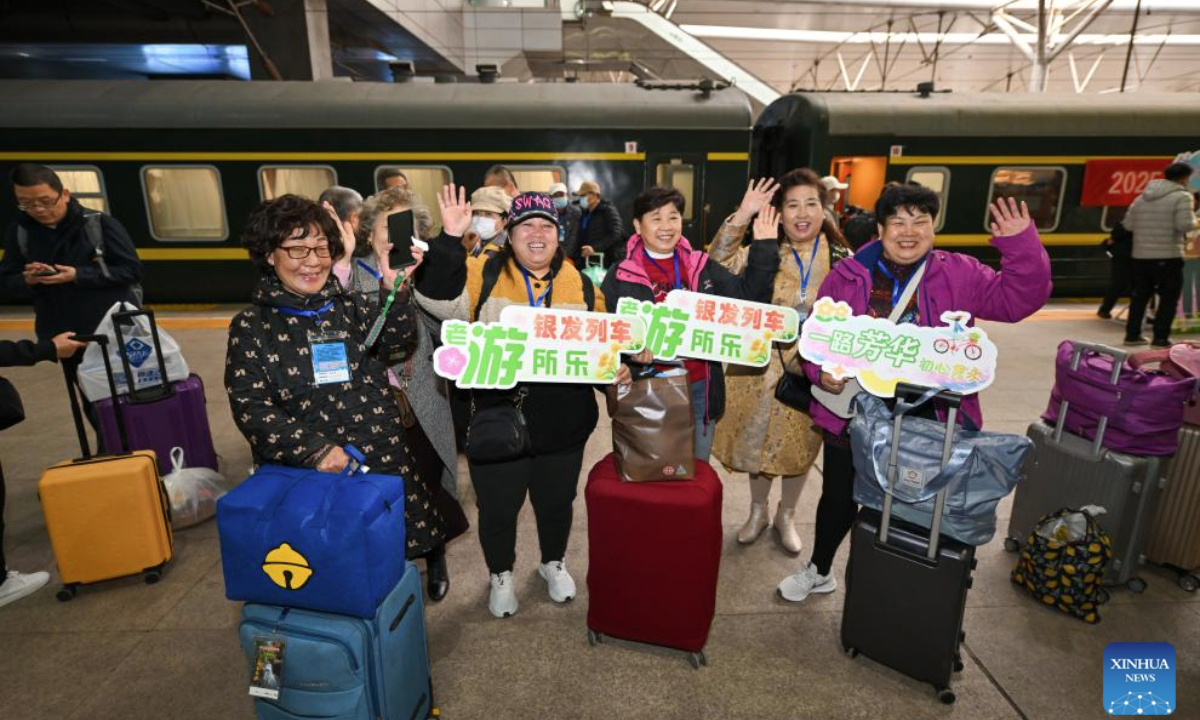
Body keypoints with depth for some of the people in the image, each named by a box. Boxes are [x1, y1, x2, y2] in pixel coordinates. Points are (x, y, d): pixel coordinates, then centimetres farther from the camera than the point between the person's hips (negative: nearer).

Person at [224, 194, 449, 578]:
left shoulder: (351, 306, 11)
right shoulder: (250, 326, 1)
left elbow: (396, 340, -4)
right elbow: (250, 407, -6)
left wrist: (395, 292, -22)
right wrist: (316, 450, -17)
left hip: (385, 462, 2)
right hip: (304, 474, -2)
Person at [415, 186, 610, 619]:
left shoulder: (580, 285, 5)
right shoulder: (484, 274, -5)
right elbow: (439, 298, -20)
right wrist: (450, 240, -30)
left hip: (563, 423, 3)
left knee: (556, 502, 22)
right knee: (498, 507, 15)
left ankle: (553, 563, 51)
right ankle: (501, 575, 43)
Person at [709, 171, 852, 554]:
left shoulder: (842, 260, -2)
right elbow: (718, 264, -21)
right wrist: (741, 217, -30)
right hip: (762, 367, 0)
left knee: (798, 447, 16)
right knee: (757, 443, 14)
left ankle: (785, 516, 40)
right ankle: (758, 512, 39)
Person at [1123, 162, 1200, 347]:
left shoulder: (1141, 197, 11)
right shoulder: (1182, 196, -7)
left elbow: (1128, 224, 10)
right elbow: (1185, 225, -16)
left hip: (1140, 256, 6)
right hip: (1168, 256, -6)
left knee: (1140, 295, 15)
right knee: (1169, 299, 3)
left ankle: (1132, 334, 19)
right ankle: (1160, 339, 1)